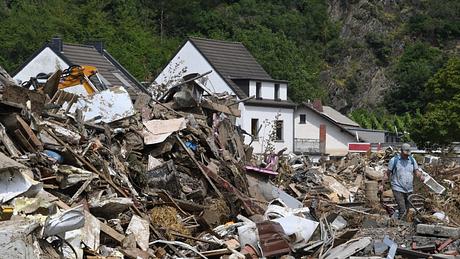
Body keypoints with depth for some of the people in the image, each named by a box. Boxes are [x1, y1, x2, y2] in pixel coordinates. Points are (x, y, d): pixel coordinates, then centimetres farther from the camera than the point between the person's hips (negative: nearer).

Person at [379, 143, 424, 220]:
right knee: (402, 210, -16)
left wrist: (420, 175, -15)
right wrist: (382, 185, -4)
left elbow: (416, 171, 8)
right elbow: (387, 173, 1)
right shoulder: (394, 160, -2)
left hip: (409, 189, 5)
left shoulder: (412, 160, 10)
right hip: (398, 189, -5)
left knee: (407, 210, 8)